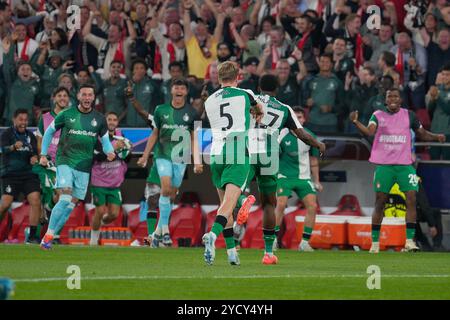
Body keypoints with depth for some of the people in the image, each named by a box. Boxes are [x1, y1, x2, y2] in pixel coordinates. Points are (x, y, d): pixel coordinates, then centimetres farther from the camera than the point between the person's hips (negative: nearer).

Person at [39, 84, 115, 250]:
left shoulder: (99, 119, 7)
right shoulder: (66, 115, 0)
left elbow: (105, 140, 14)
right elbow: (49, 132, 11)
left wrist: (110, 152, -8)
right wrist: (43, 154, 5)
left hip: (84, 166, 4)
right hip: (65, 161, -4)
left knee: (72, 204, 3)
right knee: (65, 199, -19)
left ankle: (51, 236, 13)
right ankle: (48, 236, -15)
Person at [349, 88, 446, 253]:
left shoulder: (409, 115, 6)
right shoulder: (378, 115, 3)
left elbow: (422, 133, 17)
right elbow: (370, 131, -14)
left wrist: (436, 137, -2)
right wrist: (356, 122, -31)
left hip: (405, 165, 1)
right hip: (384, 165, -1)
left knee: (411, 199, -13)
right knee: (380, 202, 1)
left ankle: (409, 241, -11)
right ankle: (375, 242, 9)